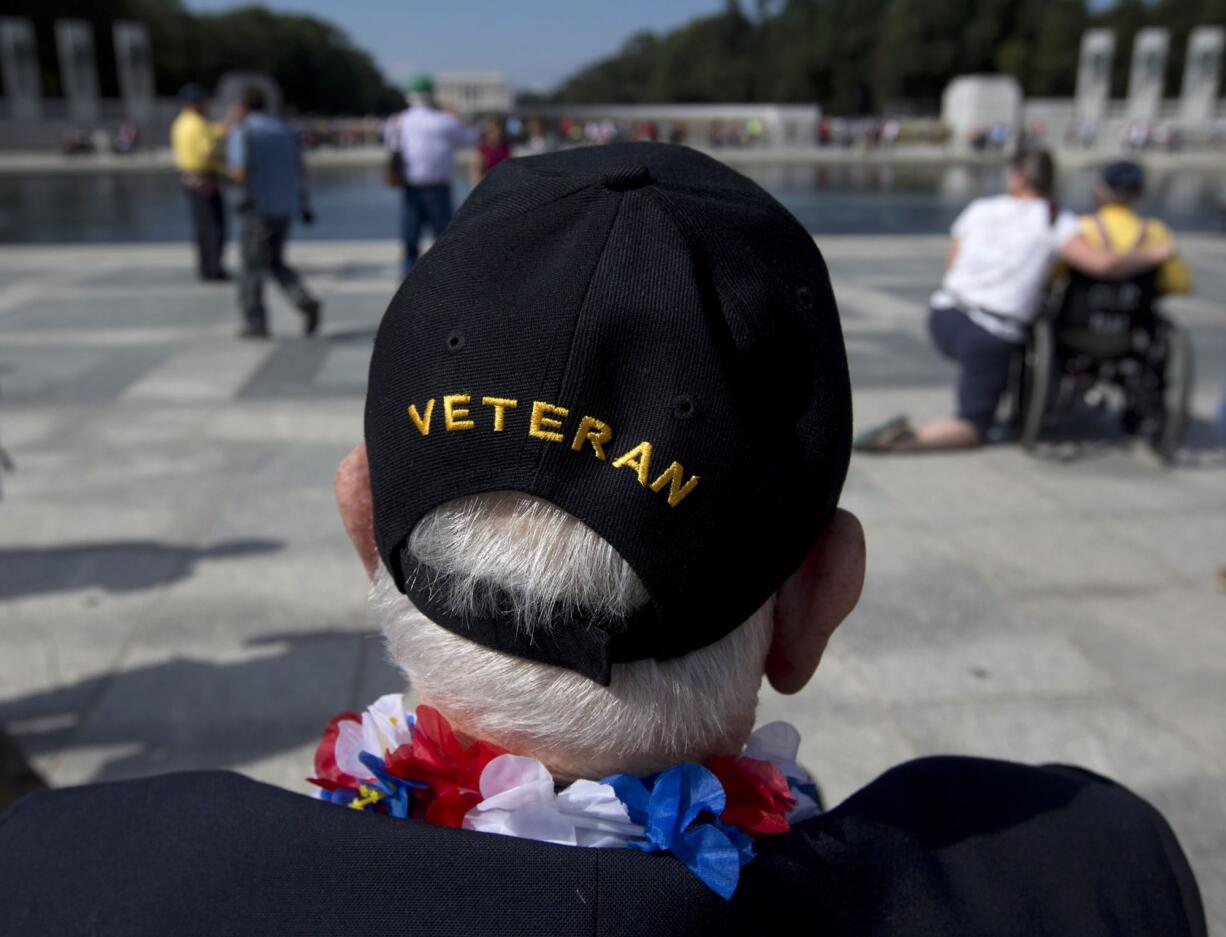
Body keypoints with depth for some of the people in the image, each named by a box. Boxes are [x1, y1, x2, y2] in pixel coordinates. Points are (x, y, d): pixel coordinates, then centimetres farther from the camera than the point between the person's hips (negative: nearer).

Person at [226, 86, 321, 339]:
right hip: (286, 207, 6)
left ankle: (255, 323, 9)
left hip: (259, 207, -5)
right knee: (275, 263, 17)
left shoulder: (241, 131, -6)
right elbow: (298, 171, 9)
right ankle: (305, 302, -4)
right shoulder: (282, 129, 11)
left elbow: (240, 173, -17)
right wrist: (304, 207, 13)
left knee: (253, 266, 6)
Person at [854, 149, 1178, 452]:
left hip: (944, 318, 5)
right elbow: (1104, 263, -15)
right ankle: (907, 437, -16)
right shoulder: (1056, 222, -3)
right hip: (990, 338, -4)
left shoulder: (979, 209, 7)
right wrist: (1154, 253, 2)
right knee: (973, 431, 8)